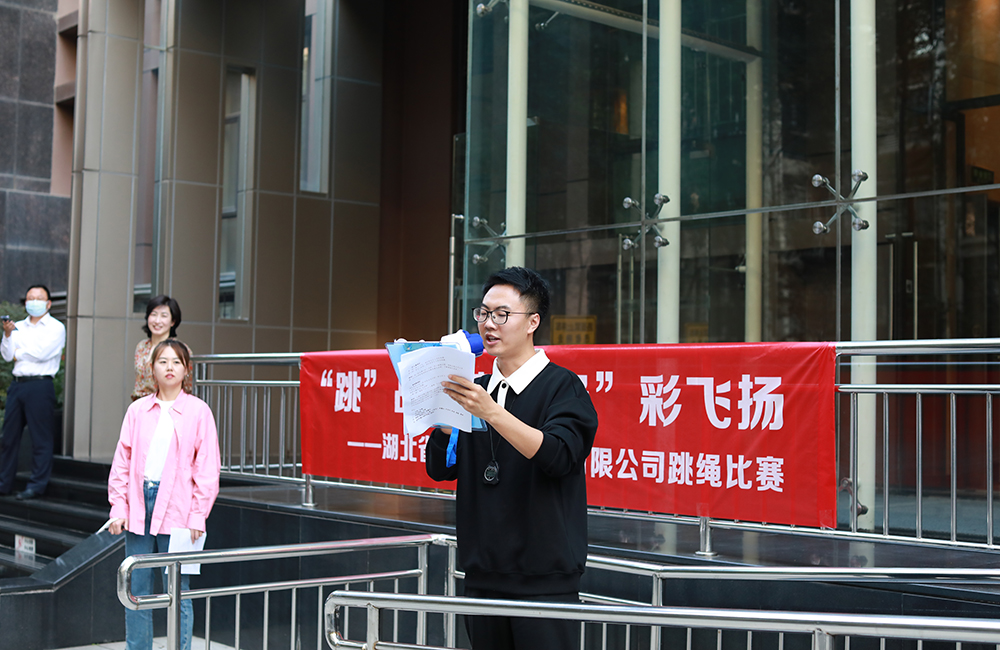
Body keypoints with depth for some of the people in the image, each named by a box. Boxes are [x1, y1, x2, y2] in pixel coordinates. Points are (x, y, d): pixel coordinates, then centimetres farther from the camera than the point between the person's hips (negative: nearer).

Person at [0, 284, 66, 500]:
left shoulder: (56, 327, 2)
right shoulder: (18, 327, 17)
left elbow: (42, 352, -11)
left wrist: (18, 353, 3)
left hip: (40, 386, -5)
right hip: (17, 384, 5)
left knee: (41, 438, -4)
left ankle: (37, 485, 1)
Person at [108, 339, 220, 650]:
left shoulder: (198, 411, 0)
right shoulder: (137, 410, 8)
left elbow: (207, 468, -2)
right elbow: (122, 461, 10)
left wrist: (198, 515, -7)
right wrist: (118, 507, 2)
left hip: (176, 510, -3)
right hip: (139, 506, 3)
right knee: (136, 592, 8)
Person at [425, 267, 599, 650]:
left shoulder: (562, 386, -5)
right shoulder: (477, 390, 12)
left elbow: (558, 455, -21)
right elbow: (440, 468, 8)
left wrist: (491, 412, -29)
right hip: (483, 576, 5)